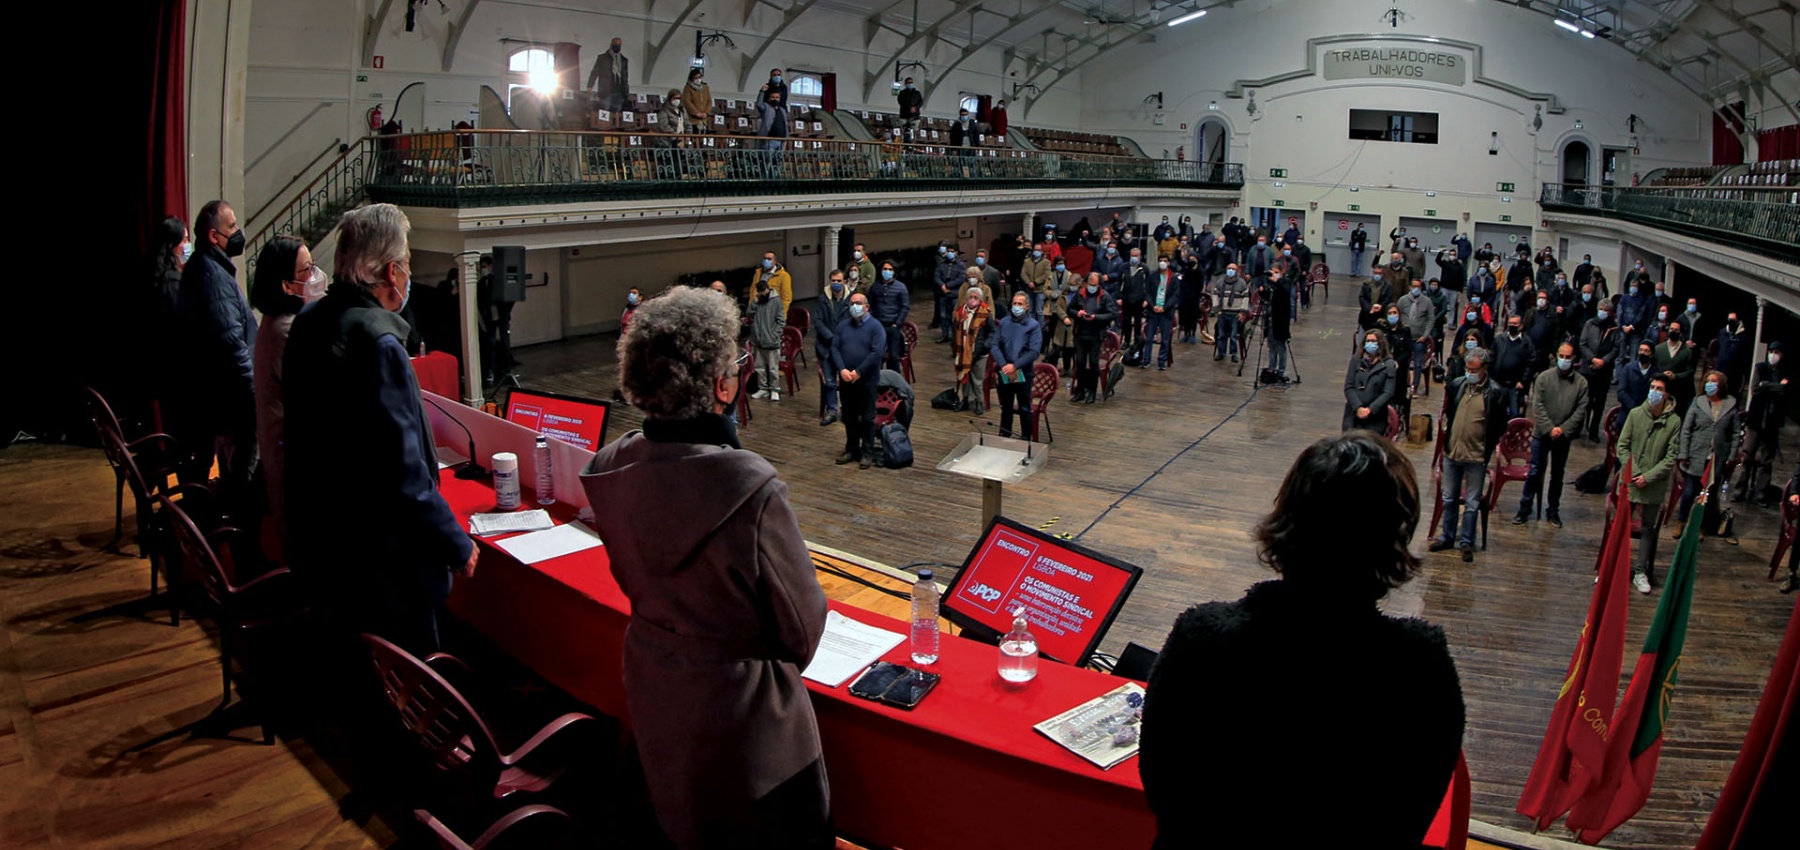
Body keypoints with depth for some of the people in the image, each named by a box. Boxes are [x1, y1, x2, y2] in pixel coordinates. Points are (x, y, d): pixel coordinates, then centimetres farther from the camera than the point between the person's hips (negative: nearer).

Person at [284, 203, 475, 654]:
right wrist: (457, 544, -16)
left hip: (316, 544, 9)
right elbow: (403, 475, -26)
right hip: (381, 564, -9)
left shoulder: (308, 323, 4)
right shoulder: (377, 342, -24)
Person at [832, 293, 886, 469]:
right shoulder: (843, 325, 8)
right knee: (849, 417, 13)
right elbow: (835, 348, 2)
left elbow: (877, 352, -16)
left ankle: (867, 453, 9)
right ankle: (851, 449, 24)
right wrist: (842, 370, -14)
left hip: (867, 380, -5)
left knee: (867, 418, 1)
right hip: (845, 380, 5)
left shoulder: (875, 326, -7)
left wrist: (858, 372, -18)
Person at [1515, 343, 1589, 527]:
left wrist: (1563, 429, -14)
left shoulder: (1581, 383, -2)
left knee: (1558, 475, 13)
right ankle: (1525, 509, 10)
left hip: (1564, 436, 1)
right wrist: (1549, 428, -15)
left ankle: (1553, 510, 24)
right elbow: (1537, 406, -8)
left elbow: (1581, 411, -5)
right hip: (1542, 434, -1)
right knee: (1534, 472, 2)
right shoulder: (1544, 377, -4)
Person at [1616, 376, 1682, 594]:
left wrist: (1648, 477, -14)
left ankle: (1640, 571, 20)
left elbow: (1671, 458, -7)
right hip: (1630, 482, 1)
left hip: (1655, 486, -1)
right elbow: (1622, 445, -2)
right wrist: (1633, 473, -11)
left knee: (1649, 529, 10)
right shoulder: (1635, 414, -5)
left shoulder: (1674, 422, -9)